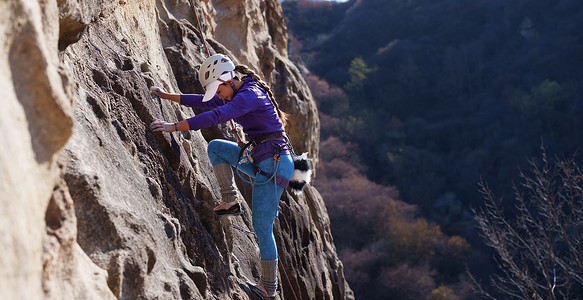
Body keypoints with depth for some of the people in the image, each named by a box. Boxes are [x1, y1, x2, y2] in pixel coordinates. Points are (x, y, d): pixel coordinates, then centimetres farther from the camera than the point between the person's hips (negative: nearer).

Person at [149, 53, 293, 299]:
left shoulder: (250, 95, -18)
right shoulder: (239, 93, 12)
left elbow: (215, 116, -29)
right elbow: (205, 102, 20)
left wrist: (174, 127, -30)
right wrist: (167, 96, 17)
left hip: (273, 163, -9)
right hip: (259, 159, 9)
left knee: (262, 227, -4)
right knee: (215, 147, 11)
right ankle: (230, 201, 8)